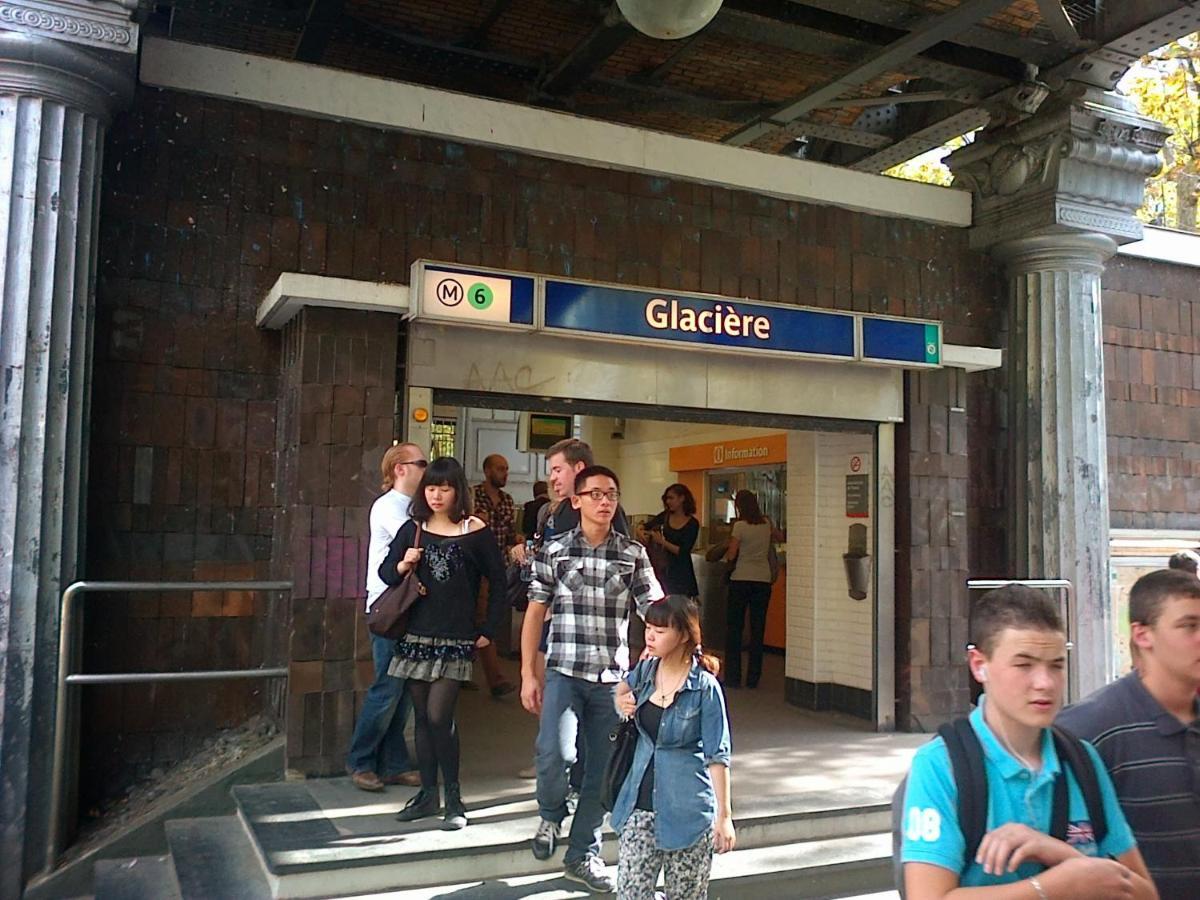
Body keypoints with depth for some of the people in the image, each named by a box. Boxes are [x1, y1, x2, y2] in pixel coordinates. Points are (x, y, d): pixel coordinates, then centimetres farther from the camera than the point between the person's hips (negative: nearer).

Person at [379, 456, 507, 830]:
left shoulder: (475, 531, -4)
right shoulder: (413, 529, 6)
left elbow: (498, 582, 1)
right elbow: (384, 572, 11)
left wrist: (487, 631, -1)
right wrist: (401, 566, -11)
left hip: (456, 640, -4)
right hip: (416, 635, 4)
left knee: (438, 716, -10)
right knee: (422, 717, 11)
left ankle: (453, 796, 5)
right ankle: (428, 793, 22)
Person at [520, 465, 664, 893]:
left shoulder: (633, 553, 4)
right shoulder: (554, 550, 1)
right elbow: (535, 613, 3)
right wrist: (528, 673, 0)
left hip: (612, 677, 2)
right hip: (563, 672, -2)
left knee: (601, 769, 9)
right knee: (554, 752, -20)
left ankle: (583, 855, 28)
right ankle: (550, 816, 13)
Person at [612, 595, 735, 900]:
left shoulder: (704, 687, -12)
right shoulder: (646, 670, 1)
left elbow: (717, 756, -9)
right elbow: (623, 686, 25)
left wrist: (724, 816, -11)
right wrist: (622, 702, 2)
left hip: (686, 809, -4)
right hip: (641, 803, 4)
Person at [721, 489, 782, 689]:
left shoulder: (740, 526, -10)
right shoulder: (766, 524, 5)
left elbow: (730, 555, -10)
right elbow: (779, 537, 25)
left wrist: (727, 552, 10)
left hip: (741, 580, -4)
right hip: (763, 580, 4)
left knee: (734, 628, 5)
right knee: (758, 629, 8)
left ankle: (733, 676, 5)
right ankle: (753, 678, 11)